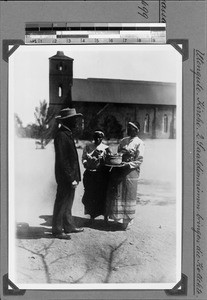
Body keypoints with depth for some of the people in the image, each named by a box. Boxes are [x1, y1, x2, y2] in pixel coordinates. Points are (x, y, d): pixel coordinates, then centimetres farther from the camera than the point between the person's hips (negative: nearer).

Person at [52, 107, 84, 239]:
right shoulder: (61, 136, -19)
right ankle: (57, 230, 12)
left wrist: (74, 177, 15)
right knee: (62, 203, 1)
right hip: (65, 177, -10)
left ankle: (68, 226, 30)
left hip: (70, 176, 10)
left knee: (68, 202, 18)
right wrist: (71, 179, -22)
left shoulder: (68, 134, 13)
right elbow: (62, 160, -22)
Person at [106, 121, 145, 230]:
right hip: (118, 170, 6)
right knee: (116, 195, 6)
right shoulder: (123, 140, 15)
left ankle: (127, 221, 12)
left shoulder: (139, 143, -4)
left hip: (130, 171, -6)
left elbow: (139, 160, -9)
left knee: (128, 196, 1)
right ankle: (119, 218, 18)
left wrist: (128, 164, -20)